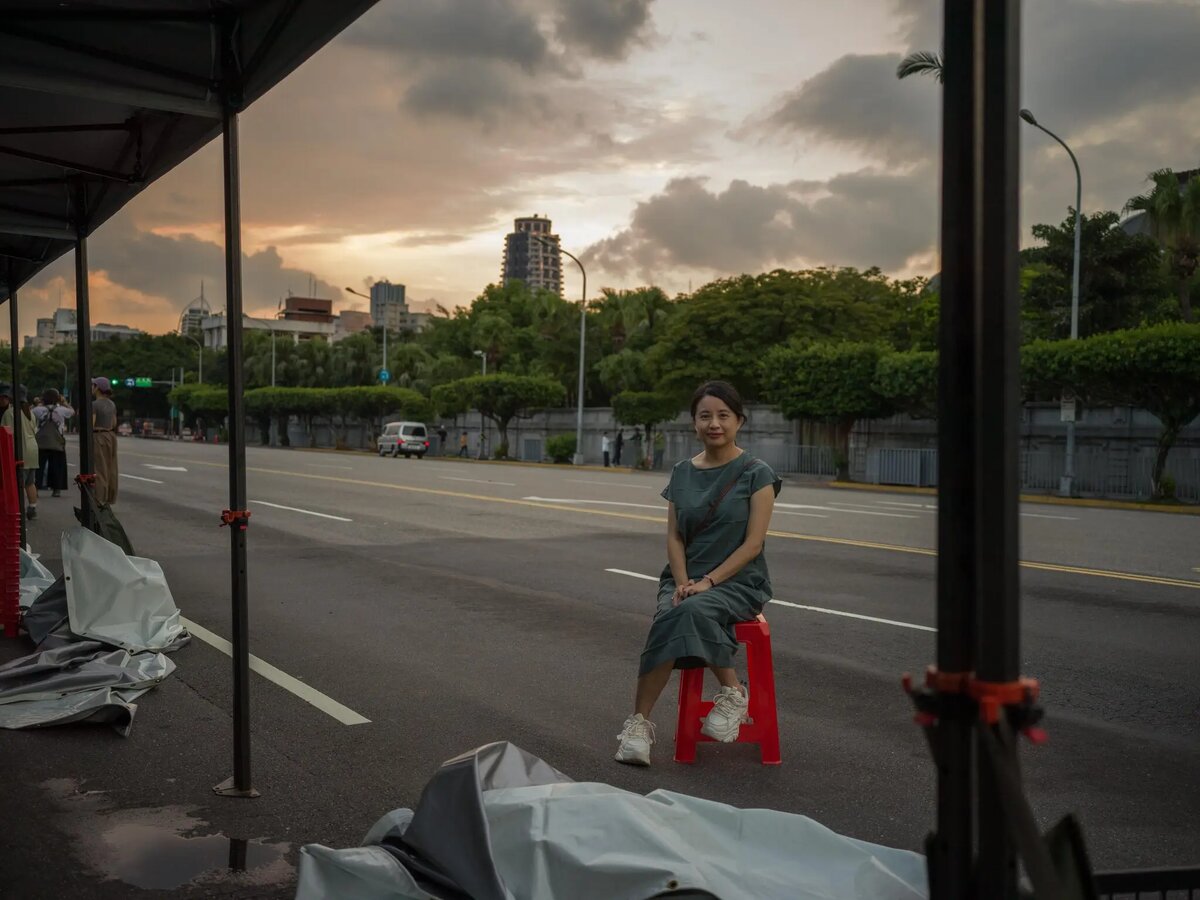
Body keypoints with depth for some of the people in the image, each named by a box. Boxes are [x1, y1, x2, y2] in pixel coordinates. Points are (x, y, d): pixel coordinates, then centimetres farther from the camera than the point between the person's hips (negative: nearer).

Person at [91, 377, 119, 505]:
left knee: (98, 471, -5)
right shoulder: (112, 404, 9)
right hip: (111, 437, 7)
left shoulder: (94, 404, -14)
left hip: (98, 438, -7)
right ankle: (108, 501, 13)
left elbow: (90, 425, -19)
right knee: (109, 470, 9)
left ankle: (98, 502, -6)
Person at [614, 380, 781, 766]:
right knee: (672, 615, -32)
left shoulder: (756, 474, -2)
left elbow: (753, 543, -8)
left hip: (737, 581, -3)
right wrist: (682, 583, -11)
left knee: (692, 611, -35)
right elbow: (674, 537, 6)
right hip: (684, 578, 3)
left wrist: (708, 581, -17)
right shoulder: (682, 473, 10)